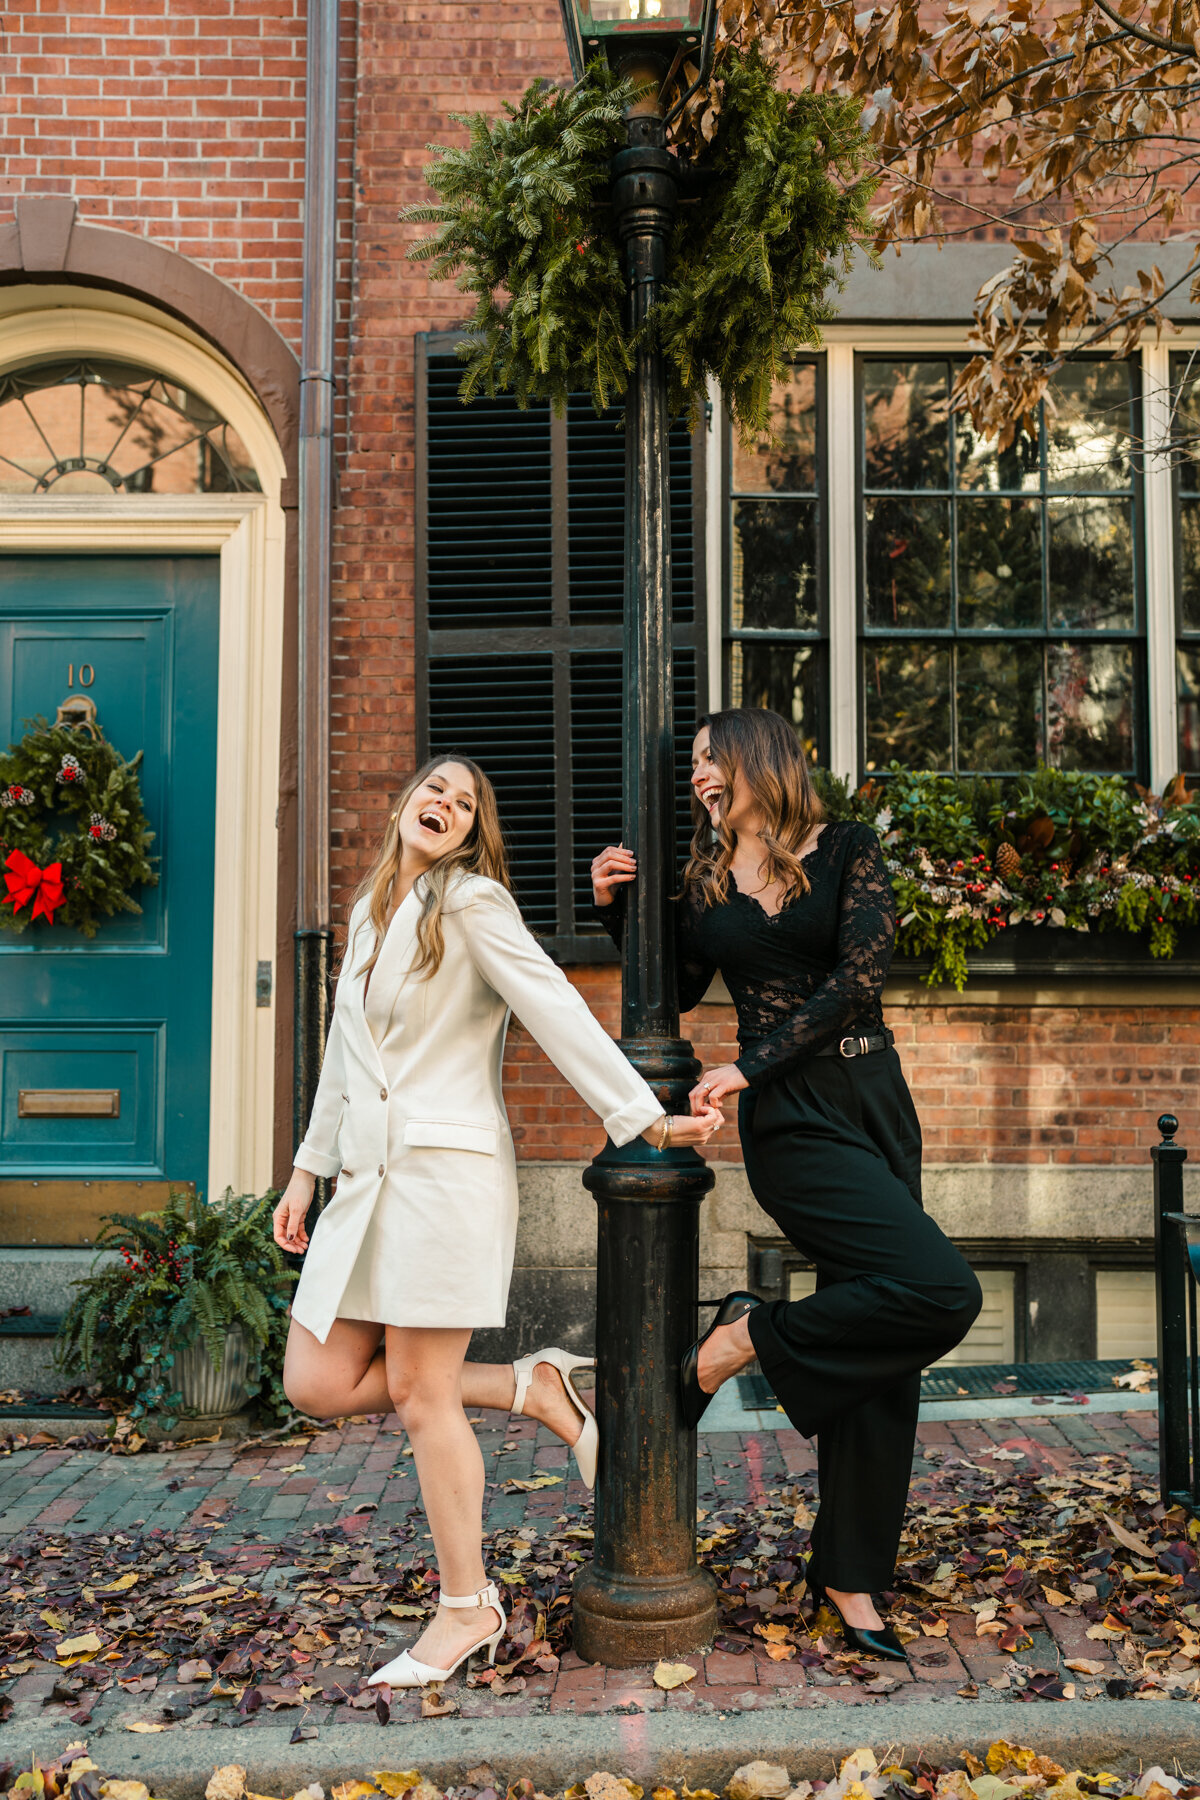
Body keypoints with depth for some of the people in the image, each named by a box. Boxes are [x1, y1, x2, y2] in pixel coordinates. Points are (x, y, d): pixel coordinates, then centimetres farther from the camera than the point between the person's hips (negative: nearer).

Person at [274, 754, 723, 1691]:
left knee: (420, 1394, -3)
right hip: (371, 1174, 8)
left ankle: (468, 1605, 15)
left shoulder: (473, 903, -5)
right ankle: (532, 1386, 13)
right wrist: (307, 1170, 23)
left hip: (449, 1167, -8)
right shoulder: (370, 913, 19)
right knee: (320, 1384, 2)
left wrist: (643, 1115, -18)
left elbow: (558, 1012, -12)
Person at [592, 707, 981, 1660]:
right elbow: (674, 991, 17)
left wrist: (751, 1065, -16)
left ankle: (851, 1578, 18)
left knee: (882, 1354, 6)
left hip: (875, 1104, 2)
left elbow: (860, 973, -10)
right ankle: (752, 1336, -2)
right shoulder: (704, 883, 7)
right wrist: (618, 909, 3)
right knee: (942, 1292, -20)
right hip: (791, 1122, -2)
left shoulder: (849, 851, 3)